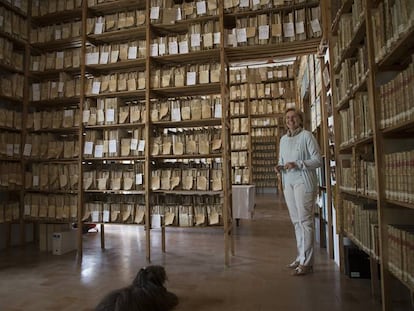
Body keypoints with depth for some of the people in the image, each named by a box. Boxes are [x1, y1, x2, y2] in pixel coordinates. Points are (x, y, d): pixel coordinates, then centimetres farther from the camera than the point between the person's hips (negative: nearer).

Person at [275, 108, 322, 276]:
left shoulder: (307, 136, -4)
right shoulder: (283, 139, 15)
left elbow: (317, 160, -9)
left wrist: (297, 164, -20)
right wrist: (280, 167, 1)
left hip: (303, 182, -6)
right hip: (288, 182, 7)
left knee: (305, 220, -5)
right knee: (296, 221, 11)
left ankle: (306, 262, 1)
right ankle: (301, 257, 22)